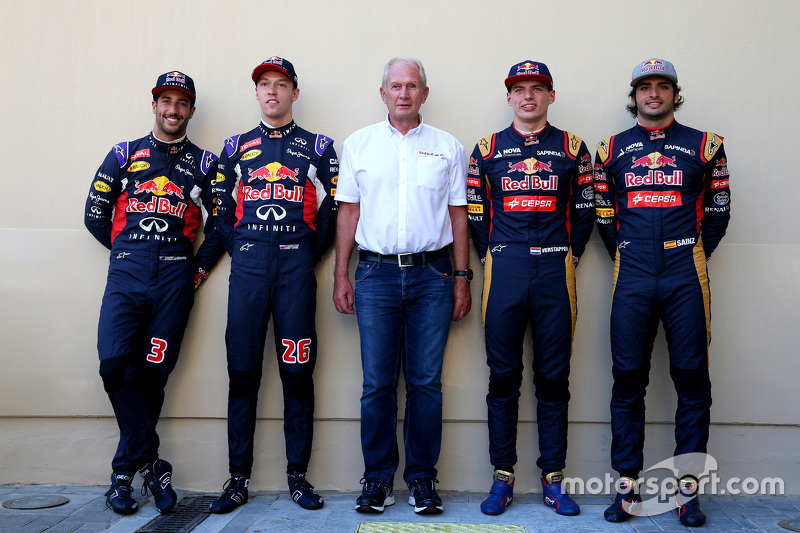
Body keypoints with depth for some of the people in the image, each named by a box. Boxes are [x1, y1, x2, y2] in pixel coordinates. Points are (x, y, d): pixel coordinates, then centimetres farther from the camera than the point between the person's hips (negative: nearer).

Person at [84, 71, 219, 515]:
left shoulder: (204, 163, 14)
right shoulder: (124, 155, 15)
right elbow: (95, 214, 16)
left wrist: (198, 265, 3)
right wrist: (130, 251, 11)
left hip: (174, 278, -1)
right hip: (126, 274, 1)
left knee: (152, 373, -2)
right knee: (114, 365, -14)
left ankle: (125, 470, 15)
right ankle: (151, 465, 2)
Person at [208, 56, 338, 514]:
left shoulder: (318, 147, 11)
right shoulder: (236, 148, 16)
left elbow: (331, 210, 6)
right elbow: (222, 211, 16)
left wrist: (307, 259, 1)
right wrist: (242, 254, 7)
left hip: (296, 262, -1)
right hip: (248, 263, 2)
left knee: (297, 371, -1)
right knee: (242, 369, 0)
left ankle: (298, 475, 10)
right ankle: (239, 477, 10)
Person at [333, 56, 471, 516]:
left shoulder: (448, 147, 10)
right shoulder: (358, 144, 10)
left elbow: (458, 215, 9)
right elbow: (348, 212, 9)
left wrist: (462, 279, 4)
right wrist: (341, 275, 3)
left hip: (433, 275, 0)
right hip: (377, 273, 0)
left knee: (426, 381, 3)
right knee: (378, 383, 2)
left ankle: (422, 478, 16)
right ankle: (378, 478, 15)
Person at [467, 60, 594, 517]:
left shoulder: (572, 148, 11)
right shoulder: (488, 149, 11)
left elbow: (585, 208, 10)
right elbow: (475, 210, 11)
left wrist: (570, 254, 3)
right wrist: (491, 256, 4)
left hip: (555, 272, 0)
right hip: (504, 272, 0)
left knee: (554, 377, 4)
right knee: (503, 376, 3)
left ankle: (553, 480, 15)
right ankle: (503, 479, 12)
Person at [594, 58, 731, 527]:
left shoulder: (704, 146, 9)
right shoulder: (612, 149, 12)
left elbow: (718, 211, 11)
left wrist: (692, 258, 7)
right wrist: (625, 256, 10)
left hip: (685, 277, 0)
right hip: (632, 279, 1)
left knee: (692, 379, 0)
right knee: (627, 380, 2)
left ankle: (688, 489, 12)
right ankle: (627, 487, 11)